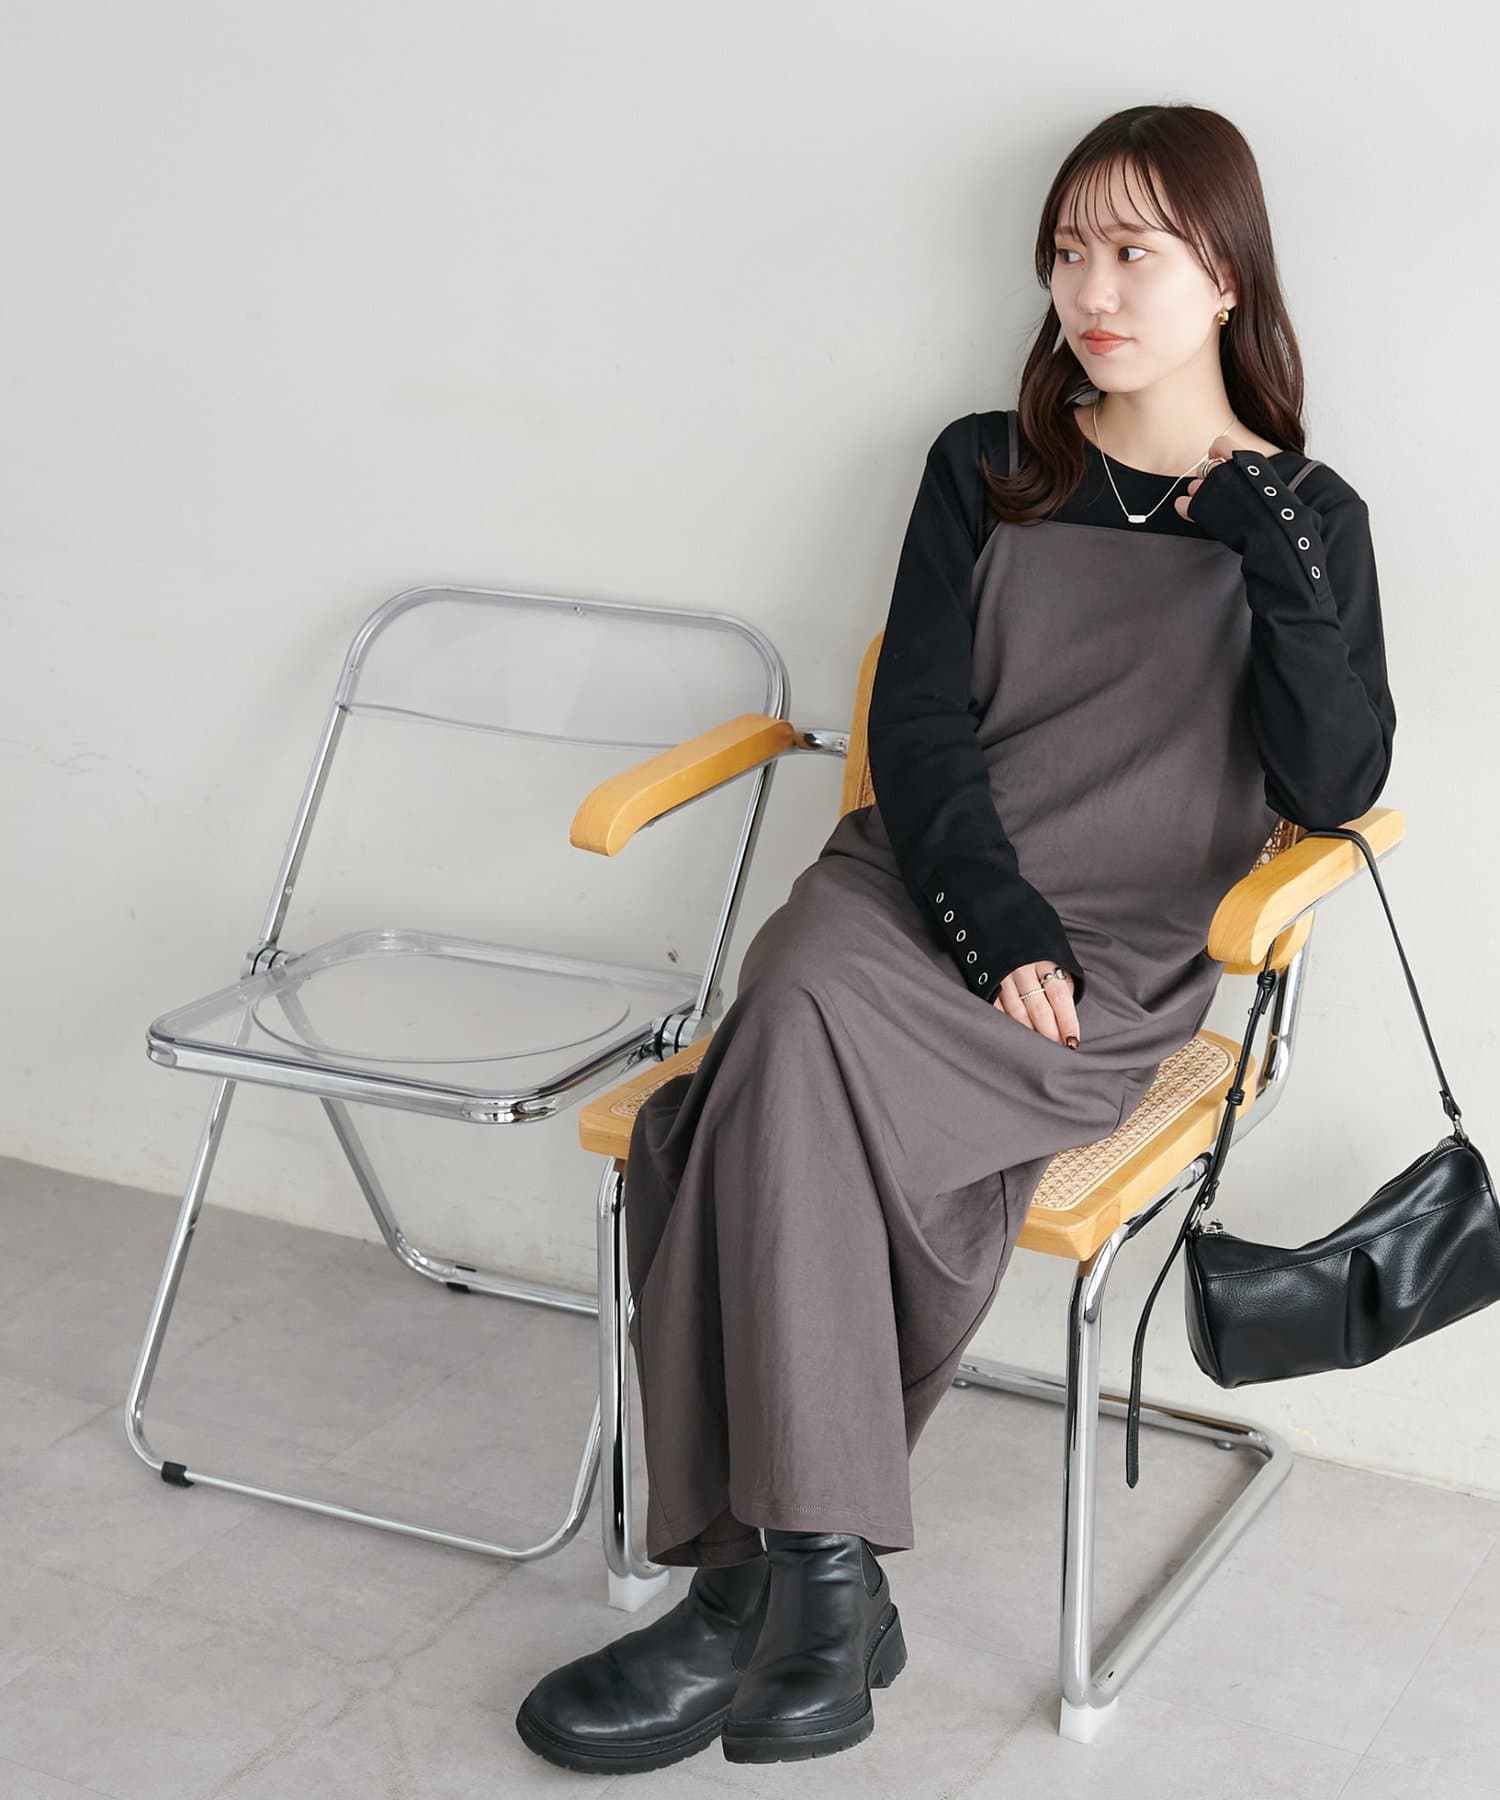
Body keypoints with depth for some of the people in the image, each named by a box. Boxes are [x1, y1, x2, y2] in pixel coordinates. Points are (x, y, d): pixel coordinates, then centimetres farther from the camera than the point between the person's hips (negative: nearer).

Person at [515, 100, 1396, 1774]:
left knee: (793, 1058, -31)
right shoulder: (988, 470, 15)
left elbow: (1336, 787, 0)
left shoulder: (1304, 518, 11)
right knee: (806, 1007, -32)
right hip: (913, 886, 3)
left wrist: (1279, 566, -11)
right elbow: (916, 724, 5)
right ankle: (820, 1583, -27)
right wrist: (994, 922, -11)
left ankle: (758, 1576, -25)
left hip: (1116, 963, -3)